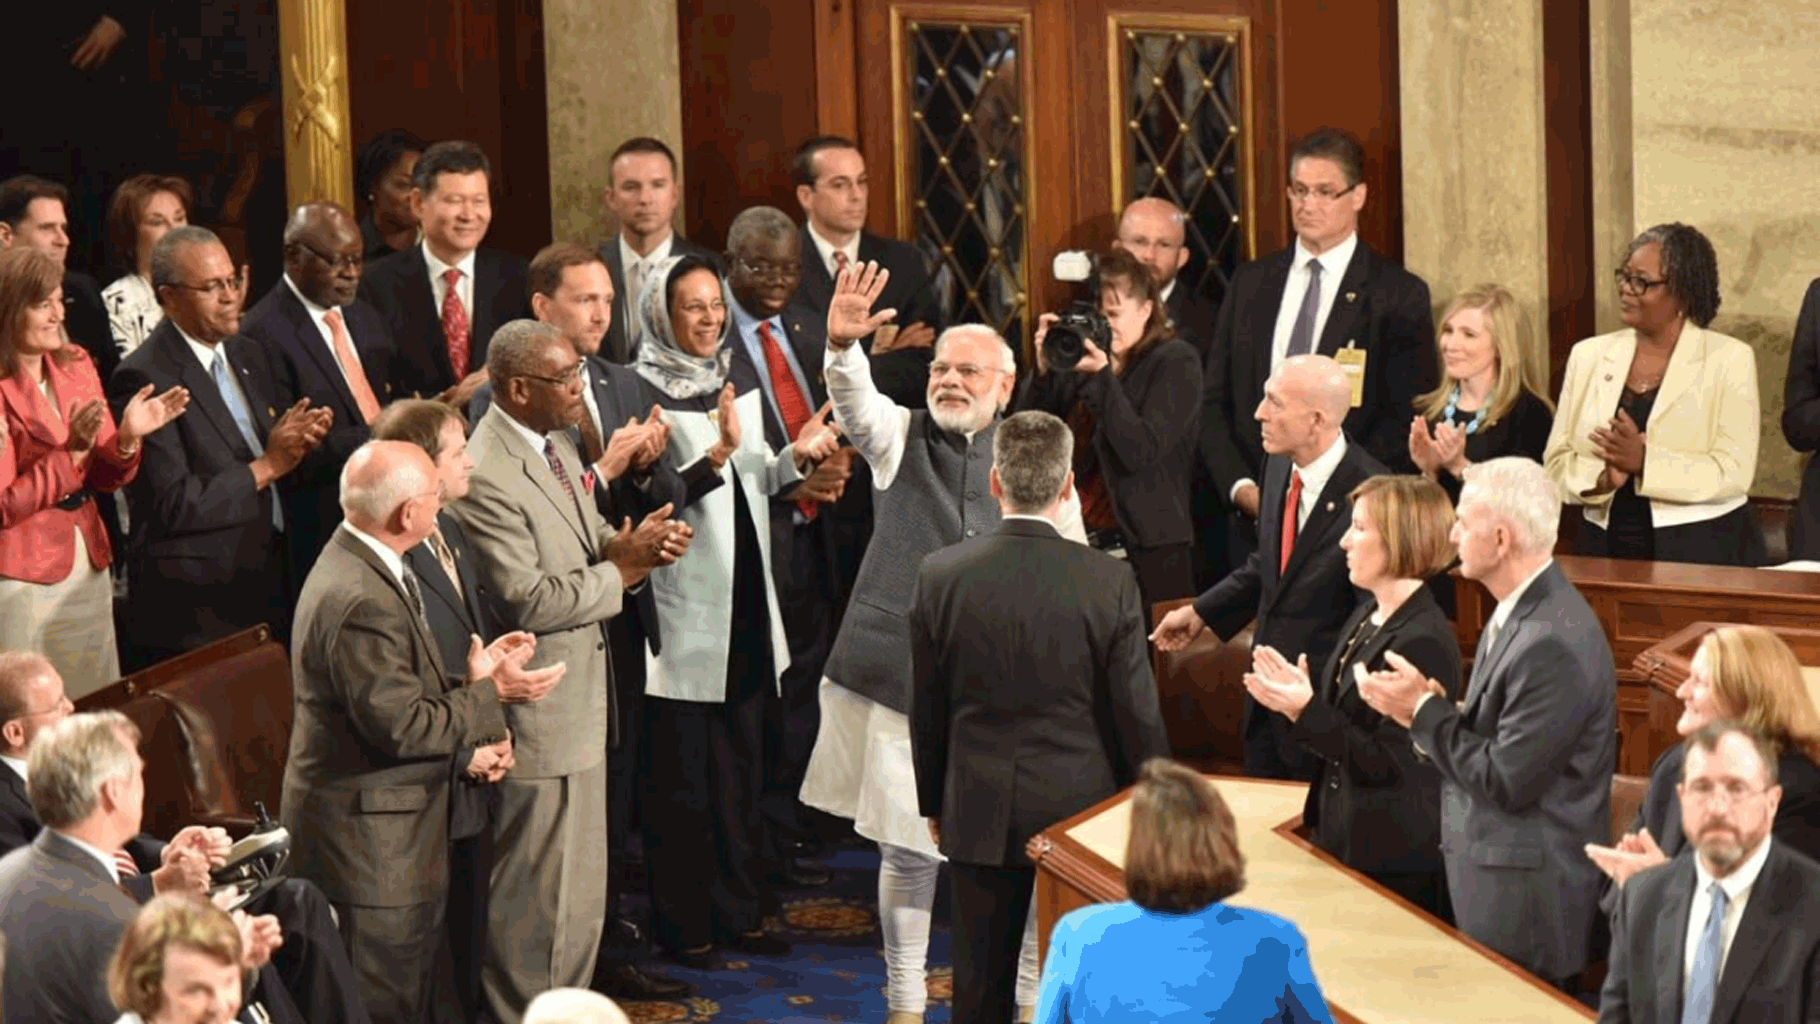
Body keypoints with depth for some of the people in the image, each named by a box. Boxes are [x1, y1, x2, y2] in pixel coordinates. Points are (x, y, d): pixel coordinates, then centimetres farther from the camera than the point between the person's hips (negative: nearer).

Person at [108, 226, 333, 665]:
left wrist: (298, 443, -4)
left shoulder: (250, 357, 14)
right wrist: (267, 466, -16)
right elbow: (173, 506, -18)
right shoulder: (143, 378, -12)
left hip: (271, 589, 7)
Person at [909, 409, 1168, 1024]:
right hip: (1083, 806, -1)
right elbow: (1138, 713, -7)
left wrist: (933, 804, 14)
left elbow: (926, 710, 0)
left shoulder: (941, 576, -9)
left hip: (980, 812, 1)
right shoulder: (1109, 582, -14)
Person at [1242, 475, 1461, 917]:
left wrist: (1307, 711, -25)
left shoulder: (1424, 642, -21)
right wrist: (1301, 688, -2)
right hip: (1343, 838, 9)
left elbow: (1388, 764, -22)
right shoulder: (1368, 616, 10)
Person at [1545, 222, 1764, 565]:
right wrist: (1602, 478, -12)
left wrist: (1644, 460, -18)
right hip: (1605, 549, 3)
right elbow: (1557, 463, 8)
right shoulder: (1588, 356, 12)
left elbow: (1733, 474, -8)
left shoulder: (1730, 360, 1)